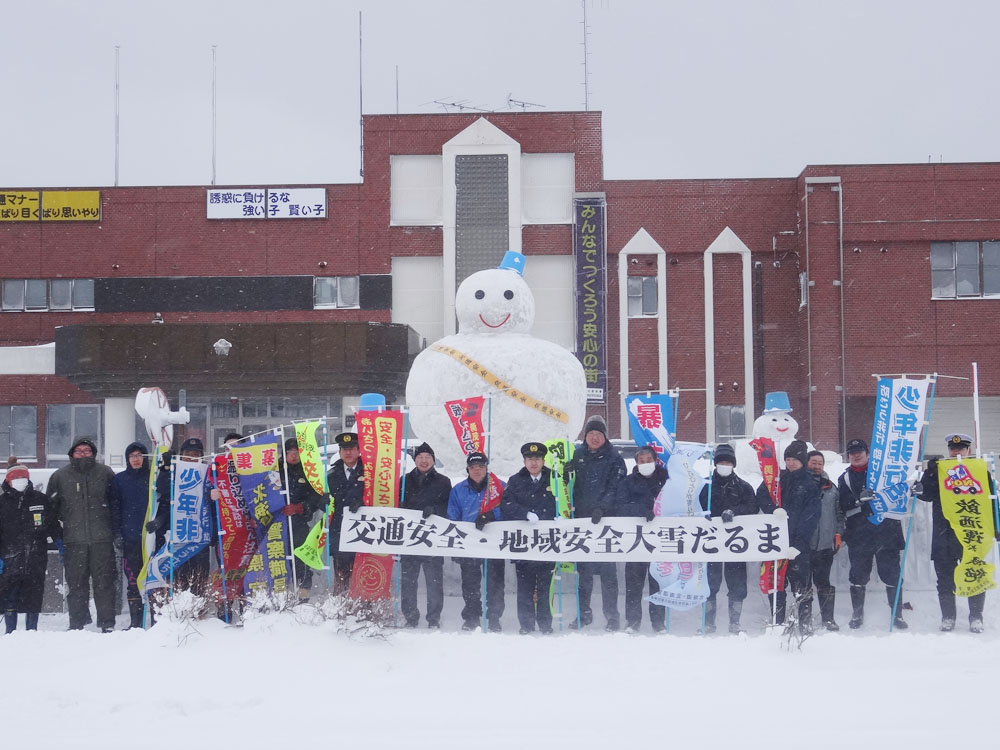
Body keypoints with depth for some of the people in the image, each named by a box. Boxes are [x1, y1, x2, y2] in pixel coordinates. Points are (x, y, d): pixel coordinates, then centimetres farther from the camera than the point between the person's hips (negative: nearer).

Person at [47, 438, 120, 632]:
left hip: (102, 538, -1)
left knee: (104, 582, -2)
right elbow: (51, 508, 13)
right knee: (76, 584, 2)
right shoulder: (60, 477, 9)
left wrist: (115, 530, 4)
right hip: (74, 540, 1)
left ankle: (107, 624, 1)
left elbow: (116, 504, 11)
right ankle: (77, 625, 8)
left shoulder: (105, 474, 8)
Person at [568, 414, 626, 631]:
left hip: (605, 518, -4)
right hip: (582, 517, 4)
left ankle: (611, 615, -2)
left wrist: (602, 508, -21)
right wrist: (572, 508, 1)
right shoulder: (578, 455, 12)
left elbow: (615, 487, -7)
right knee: (583, 568, 6)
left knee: (607, 568, -6)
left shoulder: (613, 457, 1)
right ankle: (584, 613, 15)